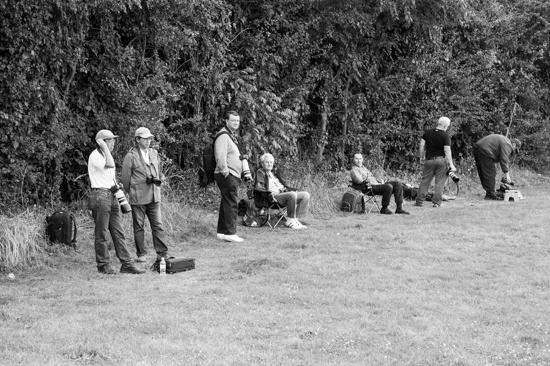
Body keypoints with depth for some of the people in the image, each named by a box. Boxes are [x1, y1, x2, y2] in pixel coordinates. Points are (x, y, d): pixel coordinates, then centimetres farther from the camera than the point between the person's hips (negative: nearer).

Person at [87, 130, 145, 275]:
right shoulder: (95, 156, -11)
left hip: (111, 196, 9)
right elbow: (110, 165, -28)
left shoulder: (105, 155, 19)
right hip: (100, 196, -9)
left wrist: (116, 185, 13)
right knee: (101, 234, -1)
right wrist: (104, 147, -20)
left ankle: (126, 264, 6)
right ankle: (103, 265, 7)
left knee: (118, 232, 6)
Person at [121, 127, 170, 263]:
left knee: (158, 225, 2)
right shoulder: (131, 156, -7)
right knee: (139, 226, 5)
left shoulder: (154, 153, 11)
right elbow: (125, 178, -2)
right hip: (138, 198, -4)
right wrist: (133, 193, 4)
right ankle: (141, 254, 13)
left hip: (154, 196, 4)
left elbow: (159, 171, 24)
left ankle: (162, 253, 5)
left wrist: (158, 180, 9)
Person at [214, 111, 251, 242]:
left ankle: (221, 232, 18)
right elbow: (220, 157, -23)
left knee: (226, 203, 13)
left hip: (233, 176, 10)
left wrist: (246, 172, 25)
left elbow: (237, 157, 29)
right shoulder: (223, 136, -12)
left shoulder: (232, 136, 21)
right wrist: (225, 172, -27)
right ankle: (230, 233, -12)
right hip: (227, 176, -10)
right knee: (232, 203, -12)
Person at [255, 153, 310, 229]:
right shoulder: (260, 172, 6)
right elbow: (258, 186, -10)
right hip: (273, 197, -8)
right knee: (292, 194, -35)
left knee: (305, 195, -7)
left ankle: (295, 219, -13)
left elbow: (283, 183, 32)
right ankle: (290, 221, -26)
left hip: (284, 193, 9)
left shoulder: (274, 173, 30)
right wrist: (270, 192, -24)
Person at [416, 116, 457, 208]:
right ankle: (437, 202, 3)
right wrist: (451, 164, -8)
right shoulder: (446, 136, -9)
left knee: (425, 181, 9)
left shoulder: (427, 132, 2)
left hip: (429, 160, 3)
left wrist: (421, 157, 16)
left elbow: (422, 145, 3)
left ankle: (419, 201, 9)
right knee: (440, 181, 5)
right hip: (441, 160, -3)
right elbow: (447, 150, -12)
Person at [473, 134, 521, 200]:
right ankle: (490, 194, -7)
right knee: (490, 174, -7)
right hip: (484, 151, -11)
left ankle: (489, 193, 19)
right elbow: (504, 160, -17)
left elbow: (506, 161, 25)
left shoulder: (506, 142, 23)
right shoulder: (507, 145, -10)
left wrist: (507, 174, 21)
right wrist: (507, 175, -13)